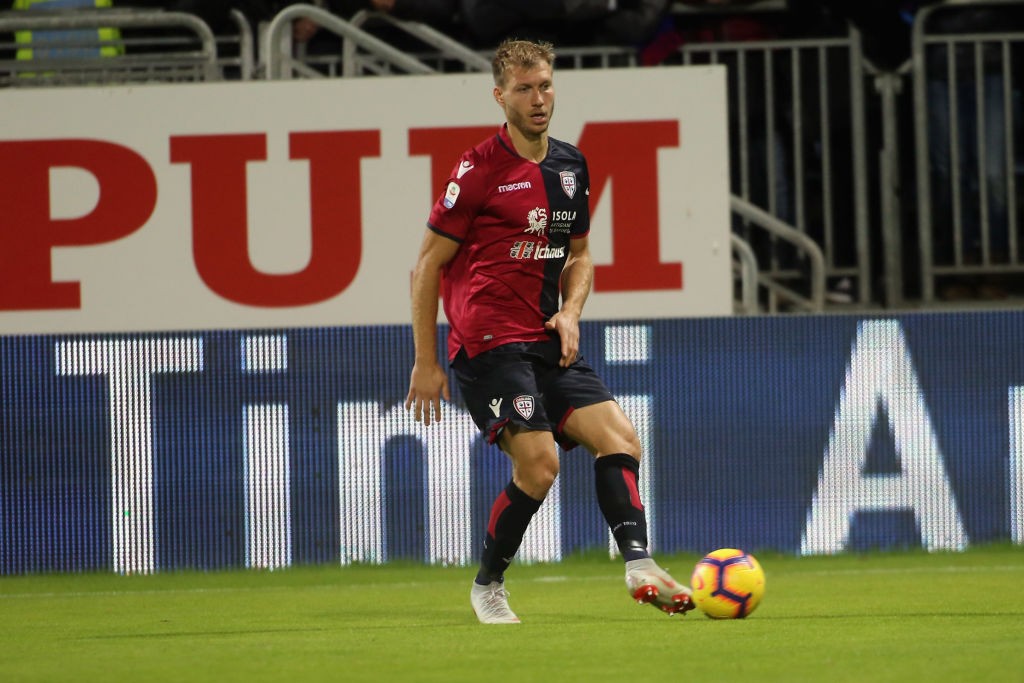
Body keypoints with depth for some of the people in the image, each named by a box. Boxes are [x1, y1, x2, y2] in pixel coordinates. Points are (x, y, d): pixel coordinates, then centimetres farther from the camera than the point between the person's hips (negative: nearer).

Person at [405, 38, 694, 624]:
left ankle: (640, 567, -14)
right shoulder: (479, 170, -8)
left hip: (547, 342, 7)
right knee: (539, 464, -16)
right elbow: (428, 266, -5)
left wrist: (570, 312, 3)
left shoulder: (571, 166, 12)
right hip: (489, 343, -7)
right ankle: (488, 587, 3)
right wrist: (426, 364, -6)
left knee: (618, 437, -7)